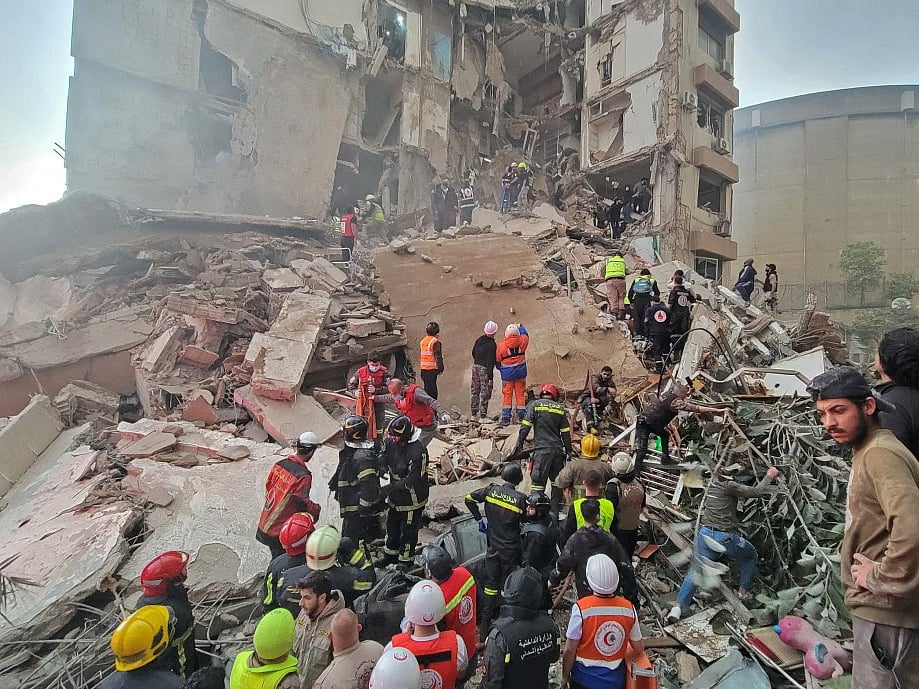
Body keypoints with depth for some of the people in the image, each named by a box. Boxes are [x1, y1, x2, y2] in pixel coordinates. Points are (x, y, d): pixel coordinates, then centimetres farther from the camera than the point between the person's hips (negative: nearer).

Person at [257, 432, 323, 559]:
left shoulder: (279, 464, -2)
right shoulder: (303, 476, -24)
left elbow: (268, 488, 9)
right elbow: (303, 503, -20)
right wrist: (317, 509, -1)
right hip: (279, 533, -7)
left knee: (277, 559, 24)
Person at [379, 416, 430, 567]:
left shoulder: (418, 451, -31)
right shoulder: (390, 442, -10)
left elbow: (414, 479, -28)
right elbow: (383, 460, 6)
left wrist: (395, 486, -25)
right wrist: (380, 469, -16)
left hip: (412, 499, -7)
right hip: (395, 497, 7)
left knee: (408, 530, 12)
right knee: (392, 526, 25)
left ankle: (405, 560, 33)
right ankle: (390, 554, 47)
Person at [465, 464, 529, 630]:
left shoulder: (491, 490, -10)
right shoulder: (521, 498, -18)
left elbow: (469, 498, -4)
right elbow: (525, 519, -7)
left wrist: (479, 519, 3)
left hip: (493, 547, 3)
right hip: (511, 549, -2)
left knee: (491, 584, 16)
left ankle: (485, 623, 22)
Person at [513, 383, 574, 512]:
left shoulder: (534, 405, 1)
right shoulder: (560, 408, 9)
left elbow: (525, 427, -7)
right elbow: (566, 432, 9)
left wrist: (519, 444, -3)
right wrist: (569, 451, 15)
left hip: (542, 449, -3)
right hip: (558, 450, 3)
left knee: (538, 481, -3)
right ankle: (555, 511, 19)